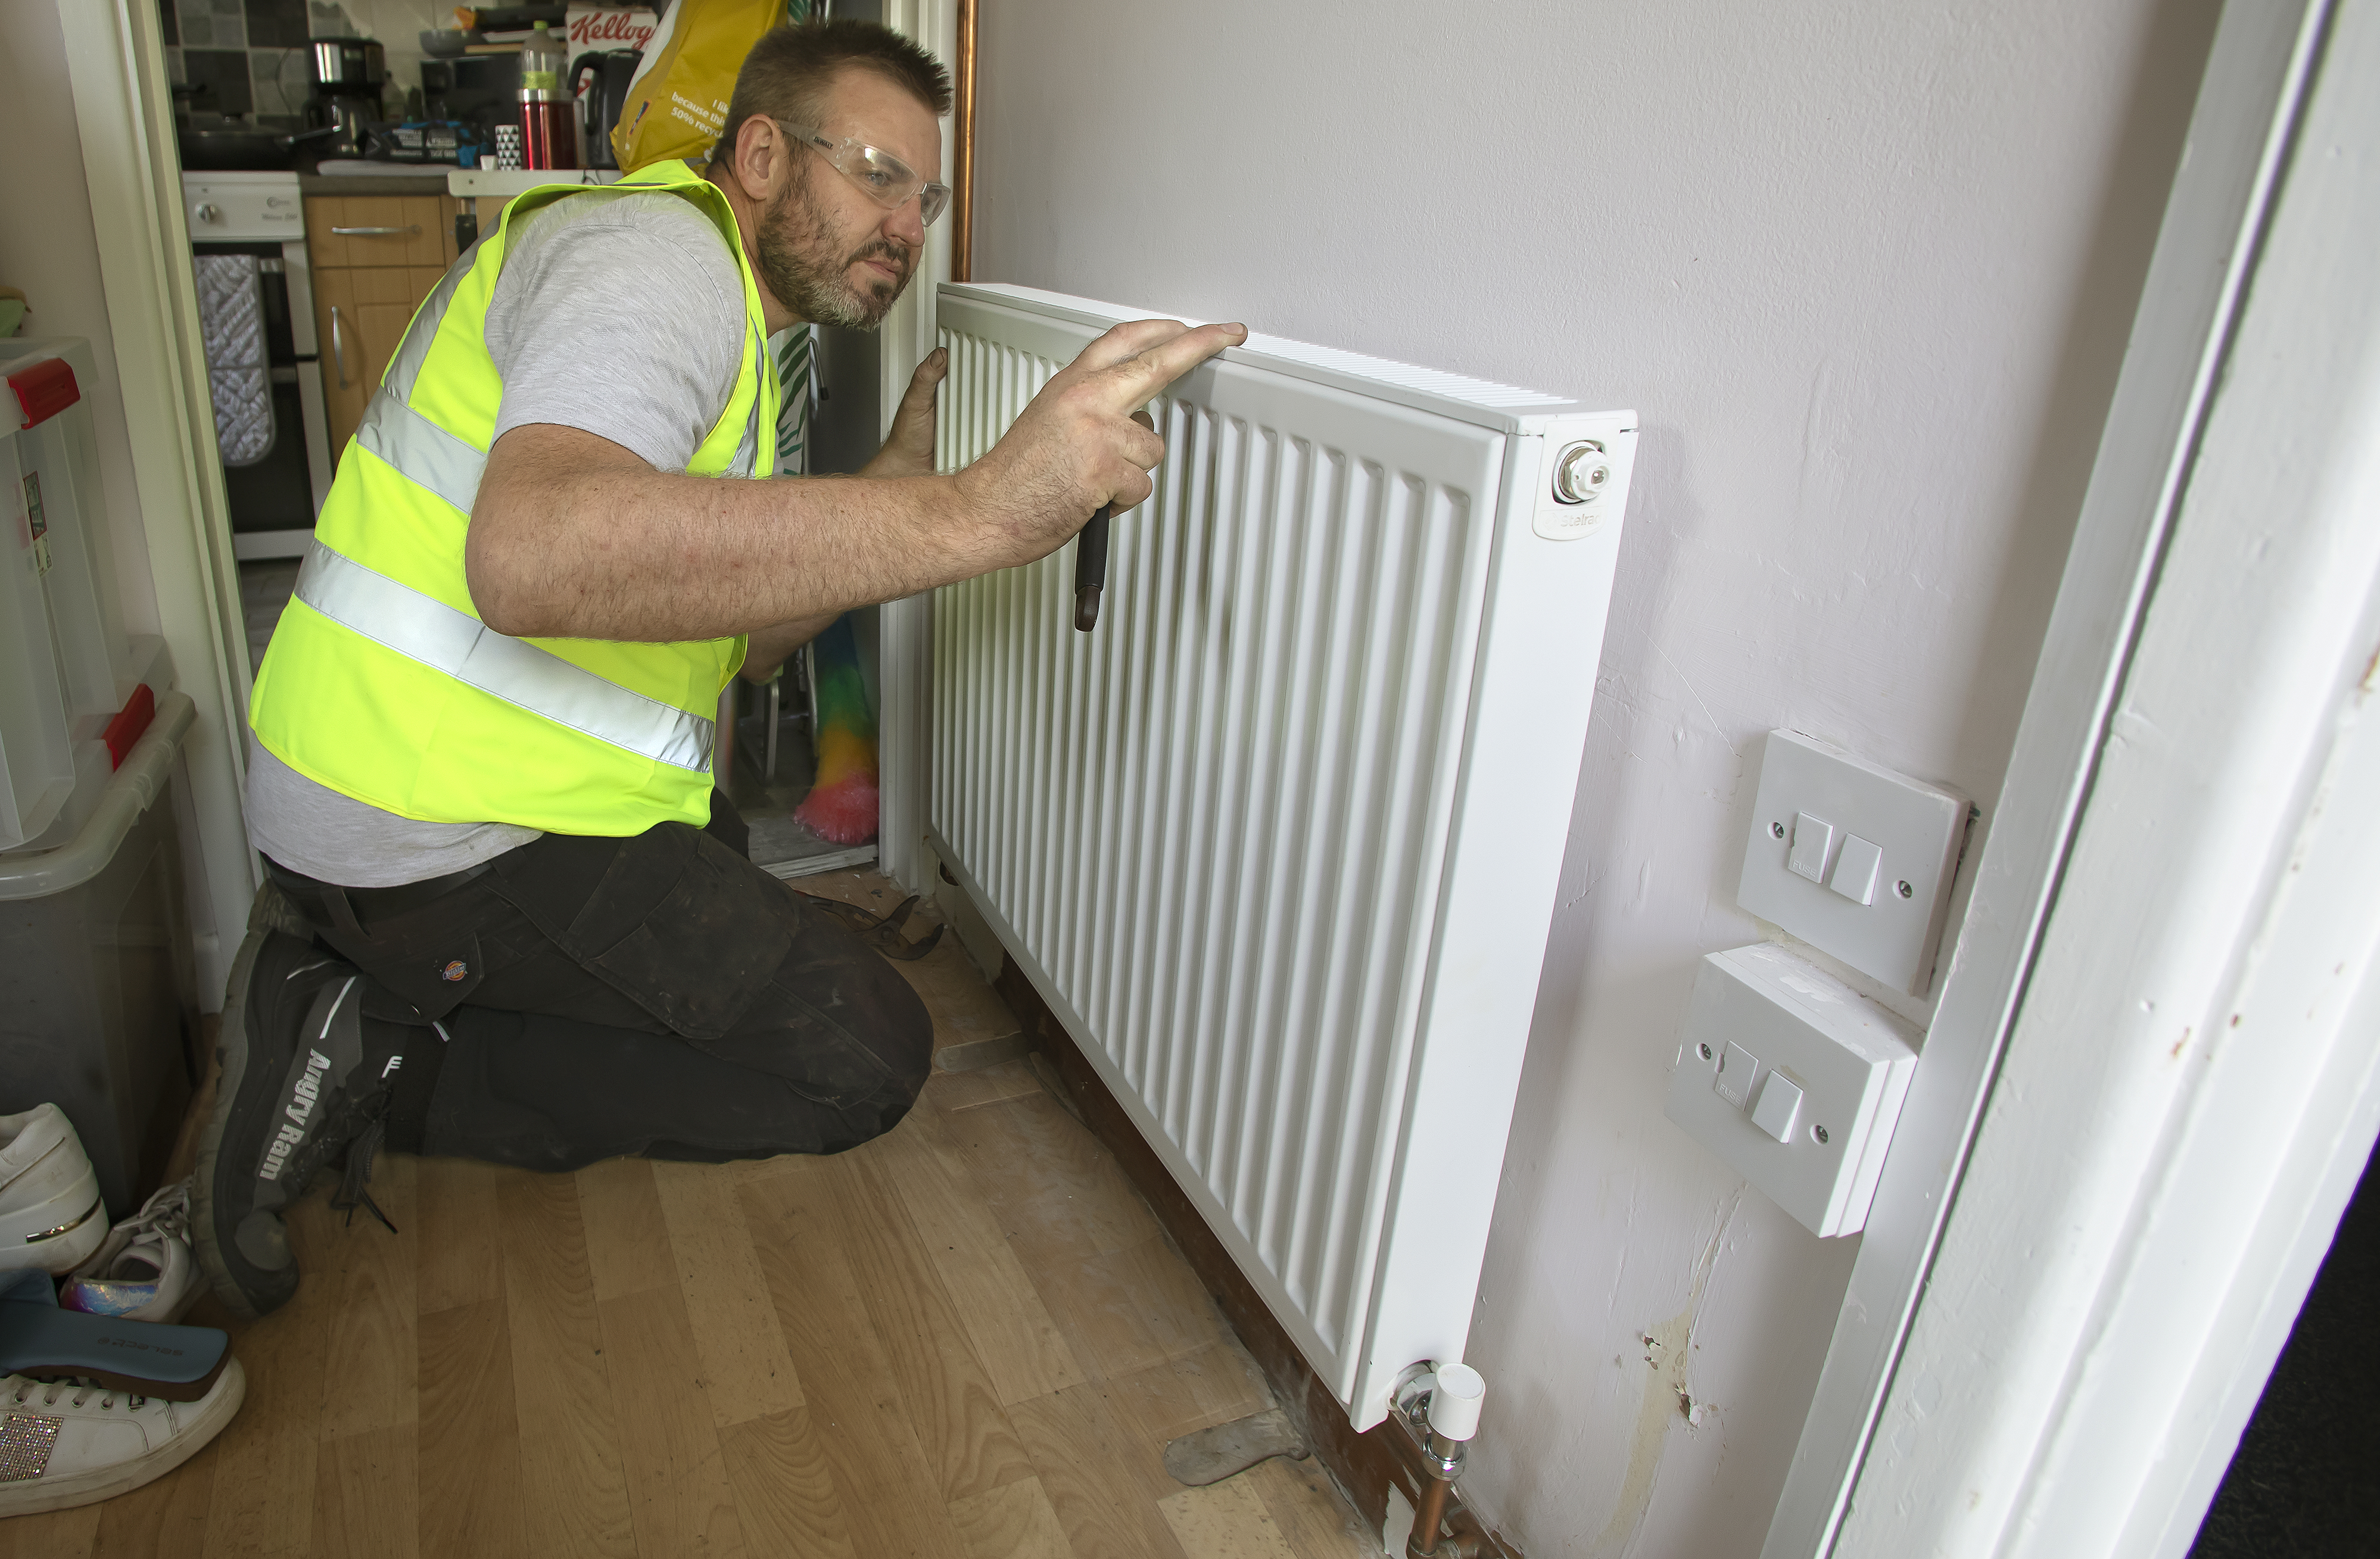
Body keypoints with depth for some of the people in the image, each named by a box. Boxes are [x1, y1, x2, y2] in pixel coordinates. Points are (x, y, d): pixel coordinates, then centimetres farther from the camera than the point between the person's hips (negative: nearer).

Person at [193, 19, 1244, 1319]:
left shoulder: (725, 318, 19)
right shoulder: (653, 249, -14)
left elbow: (747, 635, 16)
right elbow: (533, 553, -38)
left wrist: (902, 474, 8)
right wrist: (969, 514, -44)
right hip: (442, 832, -10)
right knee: (866, 1059, -7)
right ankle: (388, 1066, -4)